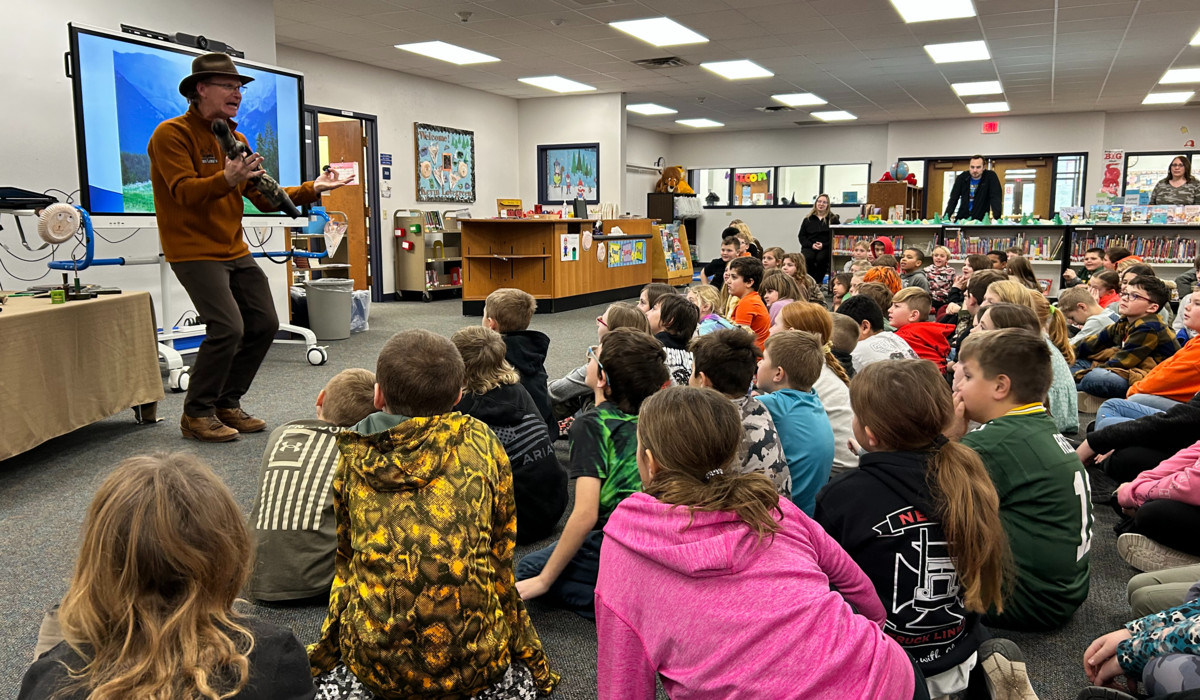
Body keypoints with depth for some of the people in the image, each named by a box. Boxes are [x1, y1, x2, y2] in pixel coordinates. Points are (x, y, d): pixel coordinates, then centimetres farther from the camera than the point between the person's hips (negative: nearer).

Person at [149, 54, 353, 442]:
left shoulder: (236, 139, 13)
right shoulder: (172, 134, -10)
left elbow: (265, 198, 10)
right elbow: (185, 192, -22)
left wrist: (311, 190, -2)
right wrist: (226, 180, -39)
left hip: (234, 251, 8)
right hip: (194, 251, -8)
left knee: (264, 324, 6)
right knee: (227, 328, -18)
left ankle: (227, 404, 20)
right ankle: (196, 414, 0)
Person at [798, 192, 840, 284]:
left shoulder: (833, 219, 11)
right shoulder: (807, 219, 17)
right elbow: (801, 236, 12)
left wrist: (824, 245, -12)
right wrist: (811, 245, -6)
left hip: (826, 247, -2)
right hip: (809, 247, 2)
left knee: (821, 258, -35)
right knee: (807, 258, -32)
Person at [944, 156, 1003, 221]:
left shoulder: (991, 176, -8)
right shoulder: (962, 177, -1)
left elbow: (996, 198, -15)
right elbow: (953, 199, -1)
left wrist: (997, 217, -28)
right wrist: (946, 217, -14)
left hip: (980, 220, -2)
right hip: (961, 219, 2)